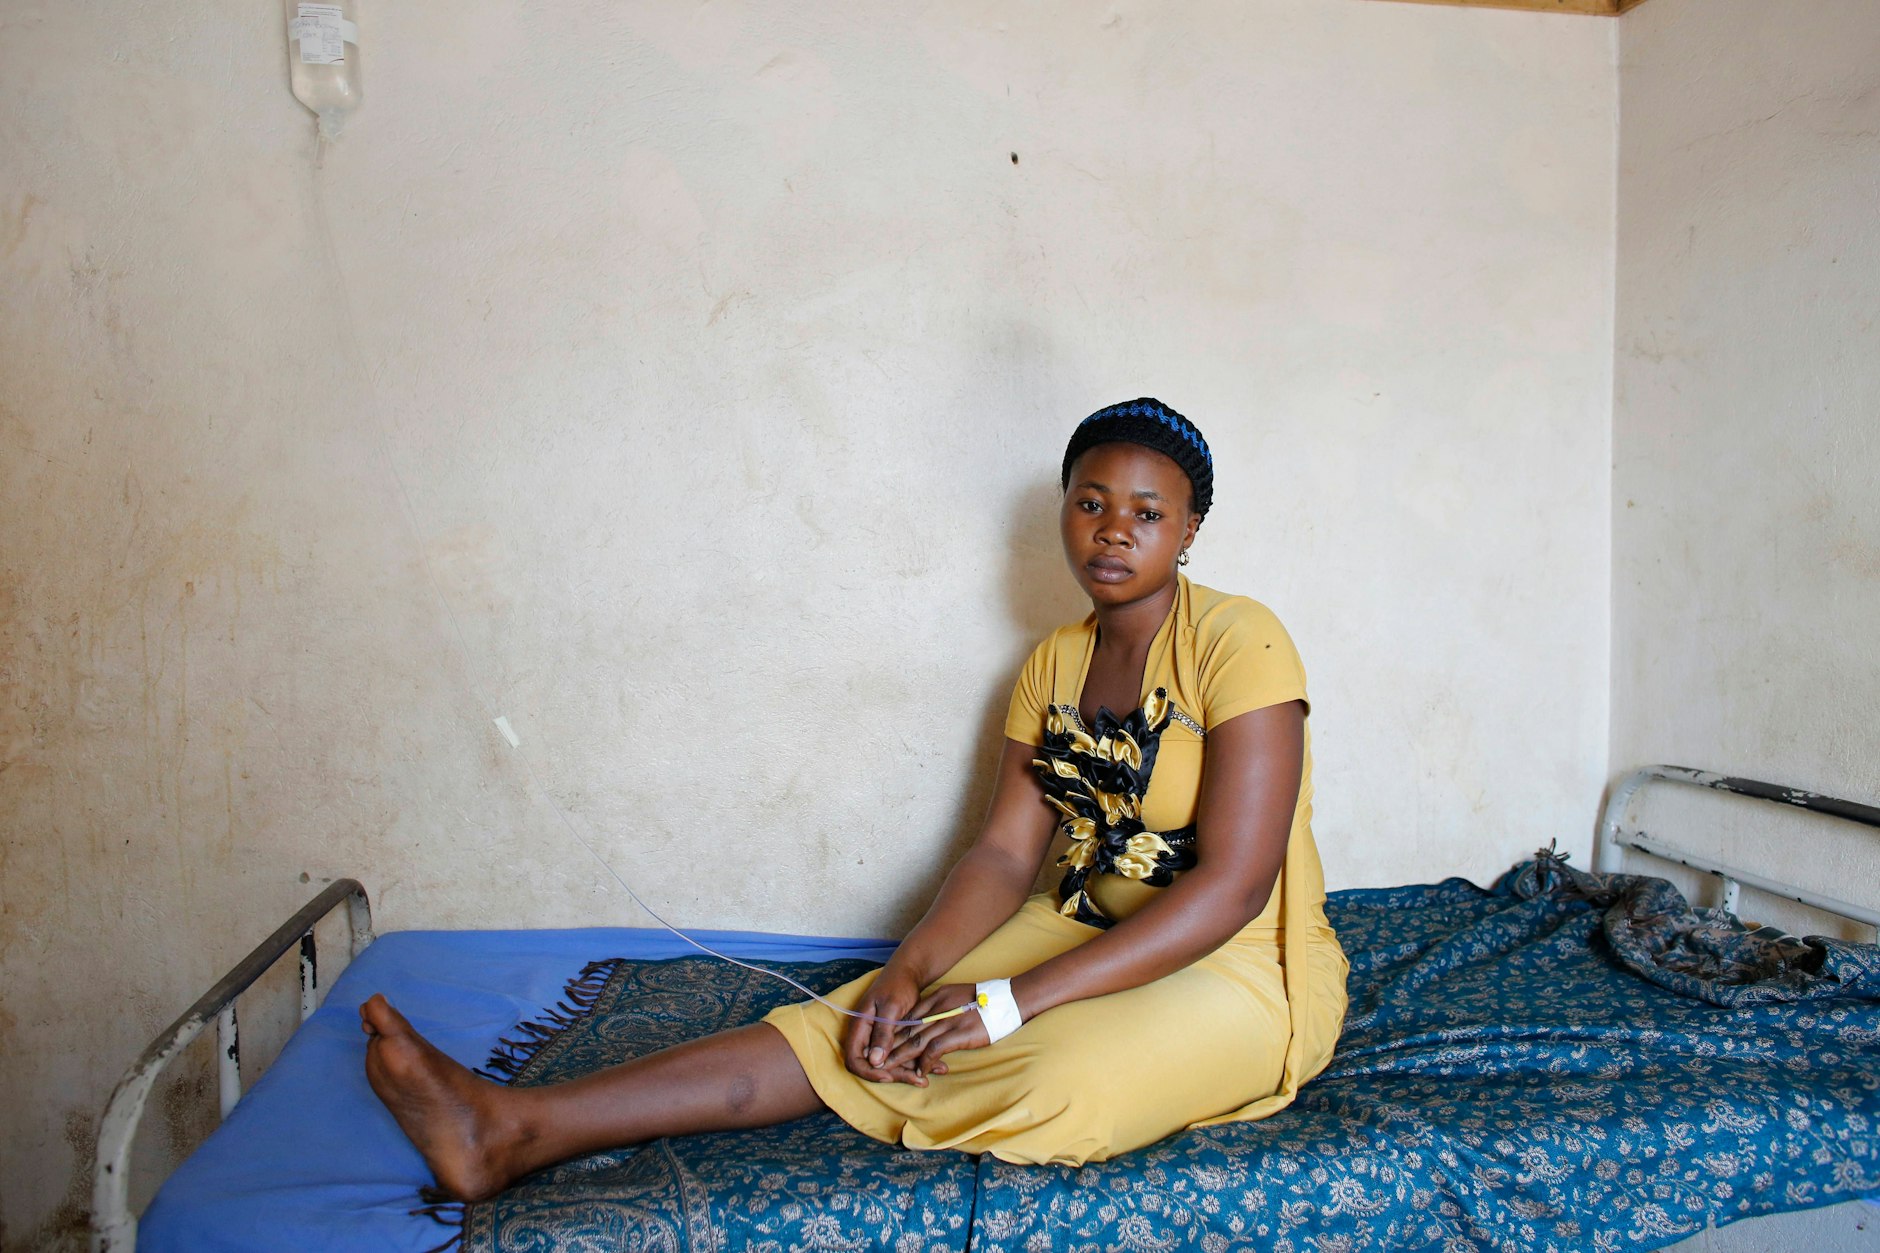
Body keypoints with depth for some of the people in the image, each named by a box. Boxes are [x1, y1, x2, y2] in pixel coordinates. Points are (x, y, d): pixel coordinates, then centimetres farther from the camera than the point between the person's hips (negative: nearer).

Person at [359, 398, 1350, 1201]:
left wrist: (1009, 1002, -28)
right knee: (850, 1024, -13)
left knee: (1053, 1083, -33)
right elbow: (1005, 853, 0)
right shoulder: (1053, 665, 6)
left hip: (1244, 968, -5)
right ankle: (516, 1129, -17)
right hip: (1092, 930, 5)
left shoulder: (1237, 642, -16)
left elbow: (1232, 886, -24)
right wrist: (910, 969, -21)